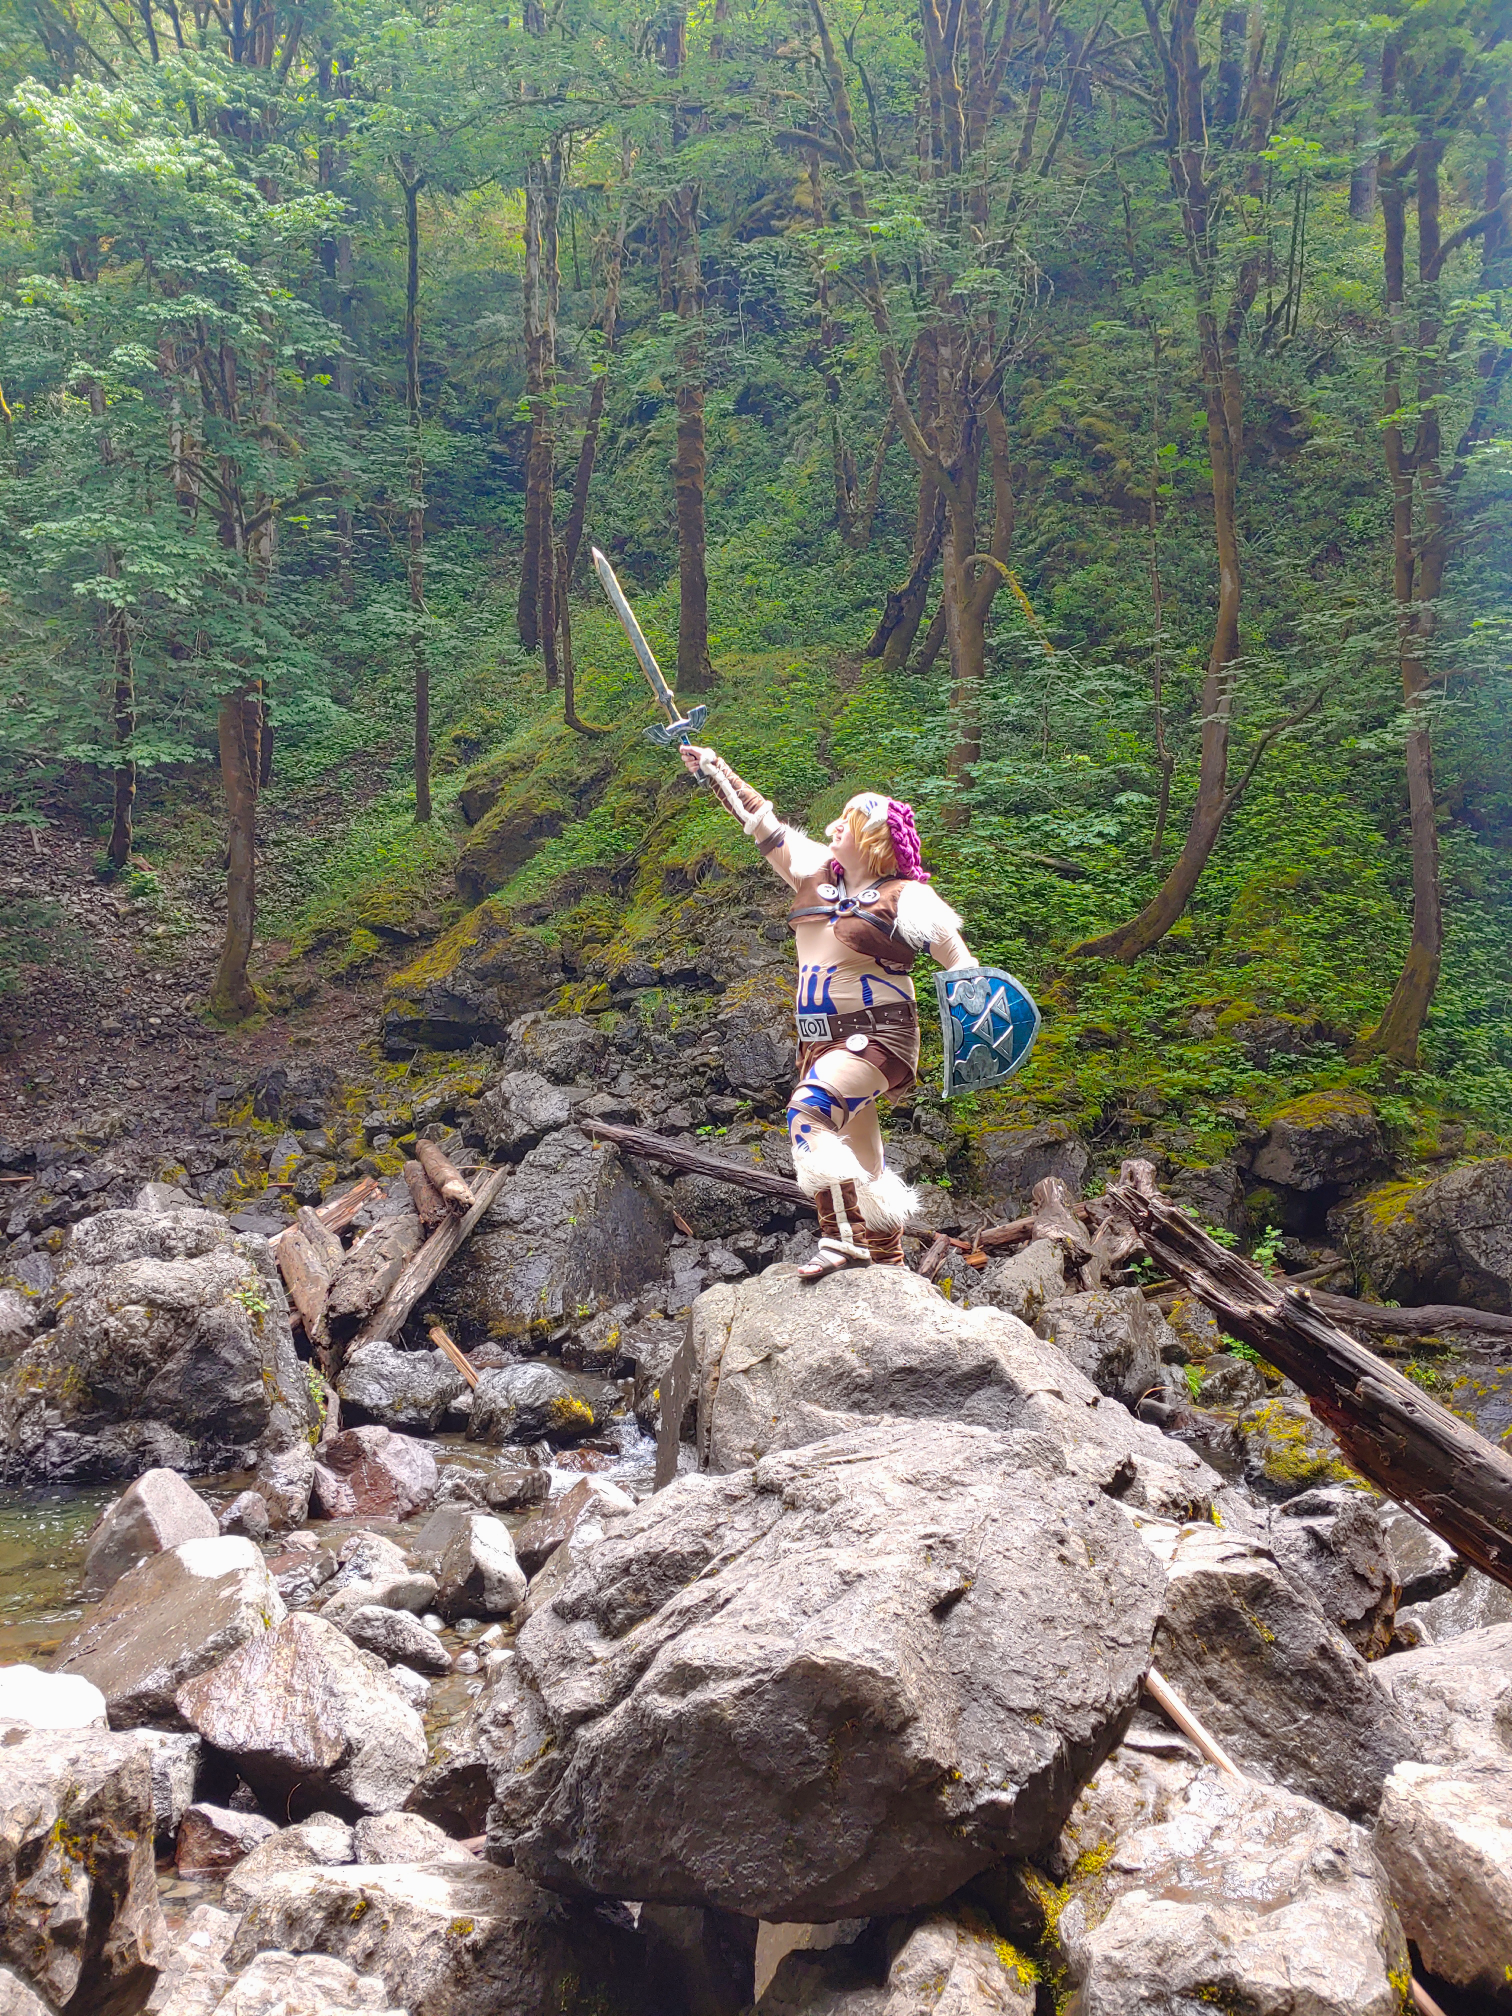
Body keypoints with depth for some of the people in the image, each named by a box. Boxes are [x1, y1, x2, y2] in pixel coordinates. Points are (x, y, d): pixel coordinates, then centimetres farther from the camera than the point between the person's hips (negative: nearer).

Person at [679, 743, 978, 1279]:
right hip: (821, 1037, 8)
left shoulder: (903, 898, -11)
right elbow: (763, 823, 12)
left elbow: (961, 962, -11)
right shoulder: (817, 870, 8)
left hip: (876, 1034, -7)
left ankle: (841, 1237, -29)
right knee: (862, 1161, 13)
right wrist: (716, 770, 11)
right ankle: (887, 1263, 23)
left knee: (809, 1113, -31)